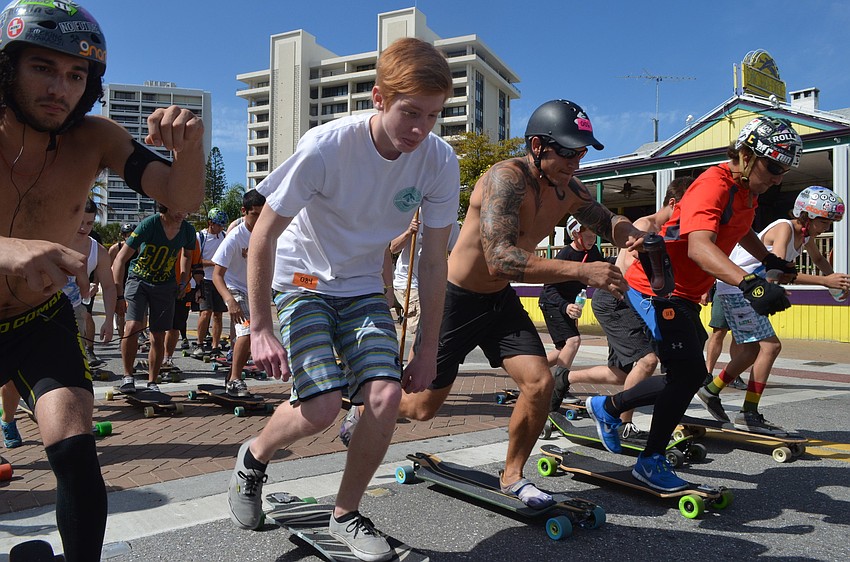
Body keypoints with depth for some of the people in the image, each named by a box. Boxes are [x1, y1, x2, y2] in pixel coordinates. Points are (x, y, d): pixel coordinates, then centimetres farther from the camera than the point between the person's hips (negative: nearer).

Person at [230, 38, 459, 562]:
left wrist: (427, 350, -6)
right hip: (303, 282, -3)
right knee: (322, 407, -18)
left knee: (387, 395, -16)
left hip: (364, 288, 3)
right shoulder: (326, 146, -26)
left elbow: (434, 263, -8)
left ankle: (347, 514, 9)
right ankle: (253, 456, 17)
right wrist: (260, 328, -15)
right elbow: (263, 236, -16)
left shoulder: (441, 161, -16)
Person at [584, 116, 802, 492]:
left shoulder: (748, 189, 8)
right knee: (690, 373, -12)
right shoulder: (714, 184, -23)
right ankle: (651, 462, 4)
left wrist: (770, 260, 23)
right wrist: (749, 284, -54)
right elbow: (699, 247, -42)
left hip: (684, 294, 10)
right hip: (655, 289, -10)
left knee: (686, 376, 14)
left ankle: (607, 407, 31)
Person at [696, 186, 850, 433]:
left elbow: (818, 259, 28)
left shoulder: (806, 234, 7)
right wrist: (824, 281, -36)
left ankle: (711, 391, 26)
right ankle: (749, 415, -9)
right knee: (770, 345, -13)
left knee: (751, 351, 13)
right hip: (735, 288, -10)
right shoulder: (784, 228, -20)